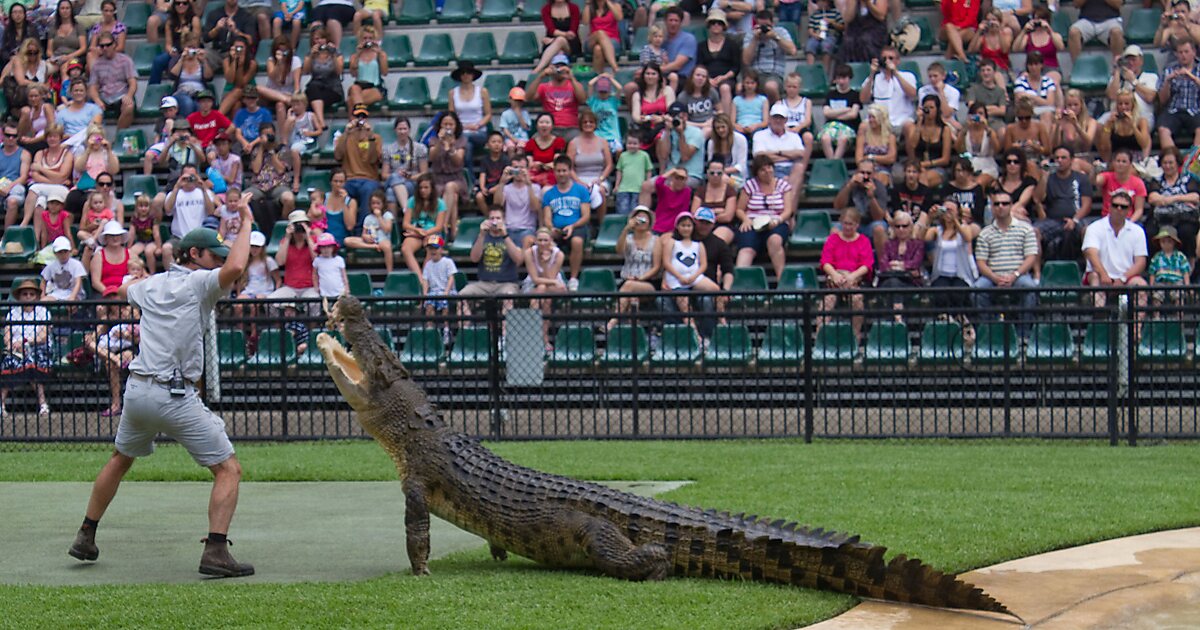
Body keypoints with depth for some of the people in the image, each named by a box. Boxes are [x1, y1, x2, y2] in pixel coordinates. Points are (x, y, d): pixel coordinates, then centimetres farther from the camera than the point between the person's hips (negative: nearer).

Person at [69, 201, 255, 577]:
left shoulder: (151, 285, 15)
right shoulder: (197, 283, -7)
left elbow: (124, 289, 39)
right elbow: (235, 268, -27)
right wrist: (246, 224, -14)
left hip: (136, 391, 7)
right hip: (175, 398, -7)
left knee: (121, 459, 30)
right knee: (228, 469, -3)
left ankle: (86, 537, 35)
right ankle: (216, 552, -18)